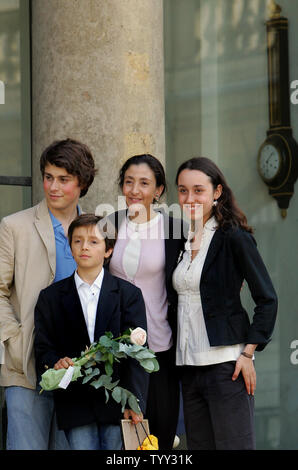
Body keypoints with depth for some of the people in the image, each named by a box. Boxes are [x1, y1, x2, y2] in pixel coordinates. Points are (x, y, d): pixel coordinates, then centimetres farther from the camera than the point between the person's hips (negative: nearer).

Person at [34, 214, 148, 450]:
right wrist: (56, 364, -17)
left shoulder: (129, 294, 6)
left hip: (116, 402, -1)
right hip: (74, 403, 1)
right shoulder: (50, 297, 10)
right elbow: (43, 349, 8)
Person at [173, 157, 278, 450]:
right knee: (199, 446, 8)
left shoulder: (234, 238, -7)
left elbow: (267, 299, -8)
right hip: (188, 365, 7)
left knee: (233, 444, -8)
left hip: (225, 365, -7)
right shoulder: (183, 240, 13)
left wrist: (248, 352, -12)